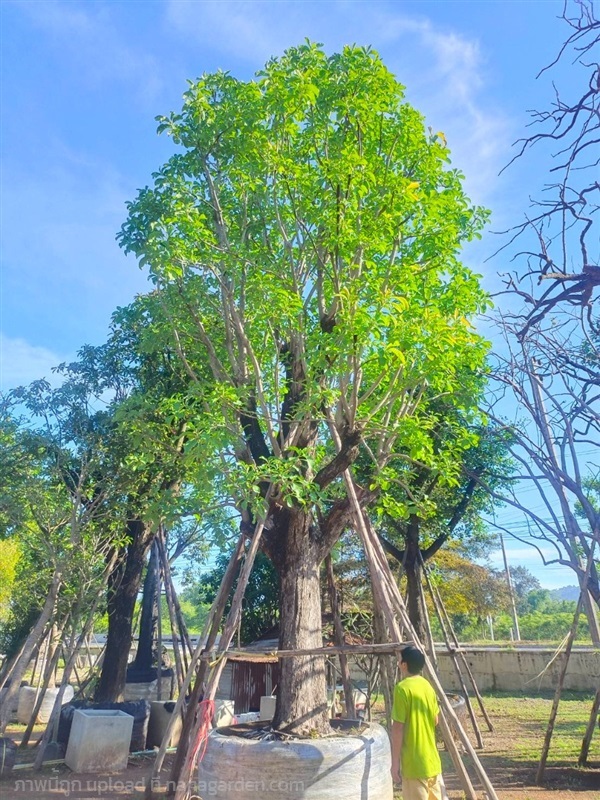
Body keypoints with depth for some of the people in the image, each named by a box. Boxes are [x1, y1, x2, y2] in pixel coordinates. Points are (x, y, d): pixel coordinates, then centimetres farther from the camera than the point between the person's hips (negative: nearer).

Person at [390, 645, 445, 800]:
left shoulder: (402, 688, -18)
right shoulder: (427, 685, 5)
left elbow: (398, 728, -17)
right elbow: (435, 720, 14)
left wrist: (395, 762, -10)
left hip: (414, 761, -7)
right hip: (432, 758, 8)